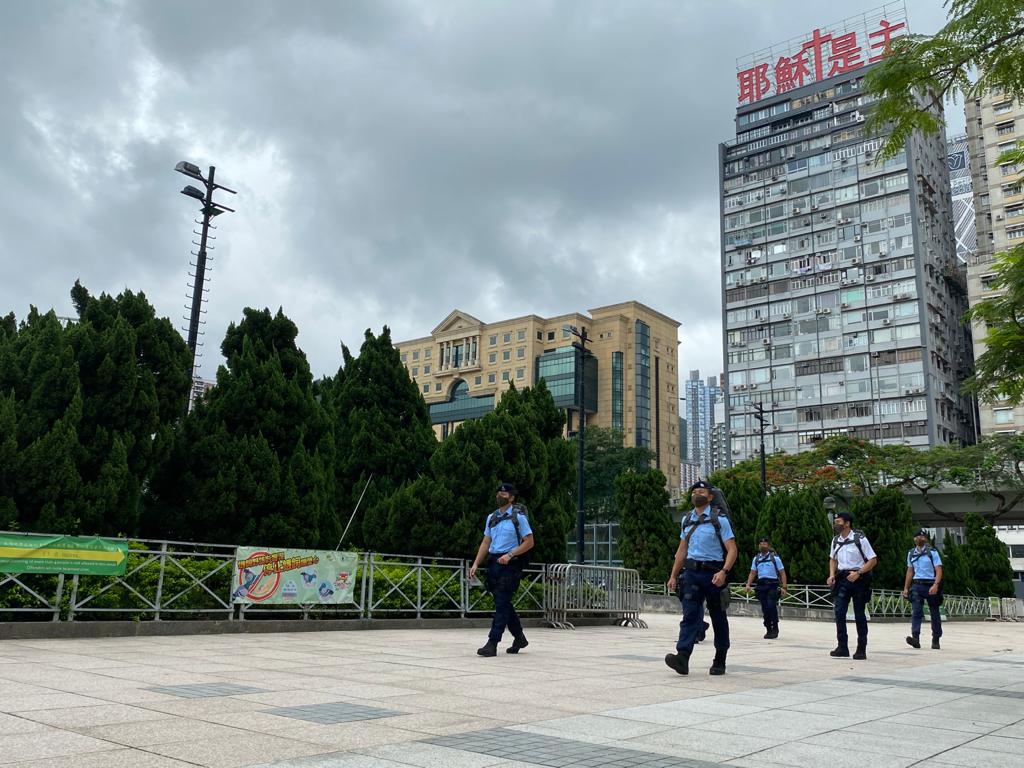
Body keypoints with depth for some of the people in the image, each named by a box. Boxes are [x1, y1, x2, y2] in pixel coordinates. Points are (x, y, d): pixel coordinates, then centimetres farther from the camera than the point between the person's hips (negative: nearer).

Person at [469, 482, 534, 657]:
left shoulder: (518, 517, -4)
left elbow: (529, 542, -6)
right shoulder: (491, 517, 14)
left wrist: (510, 555, -16)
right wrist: (475, 564, 6)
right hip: (493, 563, 7)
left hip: (510, 564, -7)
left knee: (502, 604, -9)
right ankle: (519, 638, 28)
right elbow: (486, 542, 15)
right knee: (504, 603, 13)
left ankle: (492, 644, -9)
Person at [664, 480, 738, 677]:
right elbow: (682, 550, 20)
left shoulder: (719, 519, -3)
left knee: (718, 618, 8)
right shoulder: (686, 520, 12)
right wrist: (673, 576, 16)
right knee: (690, 614, -9)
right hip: (691, 572, 4)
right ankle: (682, 657, -21)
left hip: (713, 574, -3)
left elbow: (732, 550, -9)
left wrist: (724, 571, -24)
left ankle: (720, 661, 19)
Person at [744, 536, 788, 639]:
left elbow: (782, 573, 0)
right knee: (764, 608, 3)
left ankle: (775, 629, -6)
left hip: (772, 585, -4)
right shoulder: (756, 558, 14)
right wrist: (748, 585, 3)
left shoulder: (775, 557, 1)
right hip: (761, 585, 4)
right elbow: (753, 573, 16)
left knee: (771, 606, -17)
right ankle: (769, 630, 12)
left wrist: (784, 587, -8)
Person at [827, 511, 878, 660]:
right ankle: (842, 647, -1)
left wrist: (858, 573, -20)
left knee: (859, 615, 3)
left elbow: (873, 560, -10)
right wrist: (832, 575, 5)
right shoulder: (836, 540, 7)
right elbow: (833, 559, 22)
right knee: (839, 612, -6)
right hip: (842, 579, 5)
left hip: (858, 579, -4)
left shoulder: (860, 539, -11)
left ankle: (861, 649, 13)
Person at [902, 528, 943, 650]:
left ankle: (935, 640, 17)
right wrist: (906, 588, 16)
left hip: (931, 585, -3)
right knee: (916, 612, -12)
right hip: (916, 585, 3)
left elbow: (939, 571, -8)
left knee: (934, 613, 6)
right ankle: (915, 638, -21)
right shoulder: (911, 554, 12)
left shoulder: (932, 552, -2)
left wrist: (936, 585, -22)